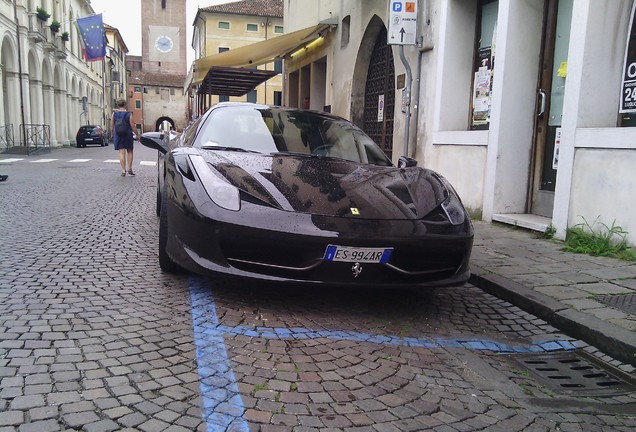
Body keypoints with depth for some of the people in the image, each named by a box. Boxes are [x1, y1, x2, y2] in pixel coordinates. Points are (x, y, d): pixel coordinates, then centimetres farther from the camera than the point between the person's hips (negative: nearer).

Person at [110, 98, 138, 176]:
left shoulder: (114, 113, 0)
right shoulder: (128, 114, -7)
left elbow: (111, 126, 3)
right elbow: (133, 127, -6)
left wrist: (112, 135, 16)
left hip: (118, 135, 1)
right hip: (128, 135, -1)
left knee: (121, 152, 2)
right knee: (129, 151, 13)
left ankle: (123, 171, -1)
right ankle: (129, 169, 14)